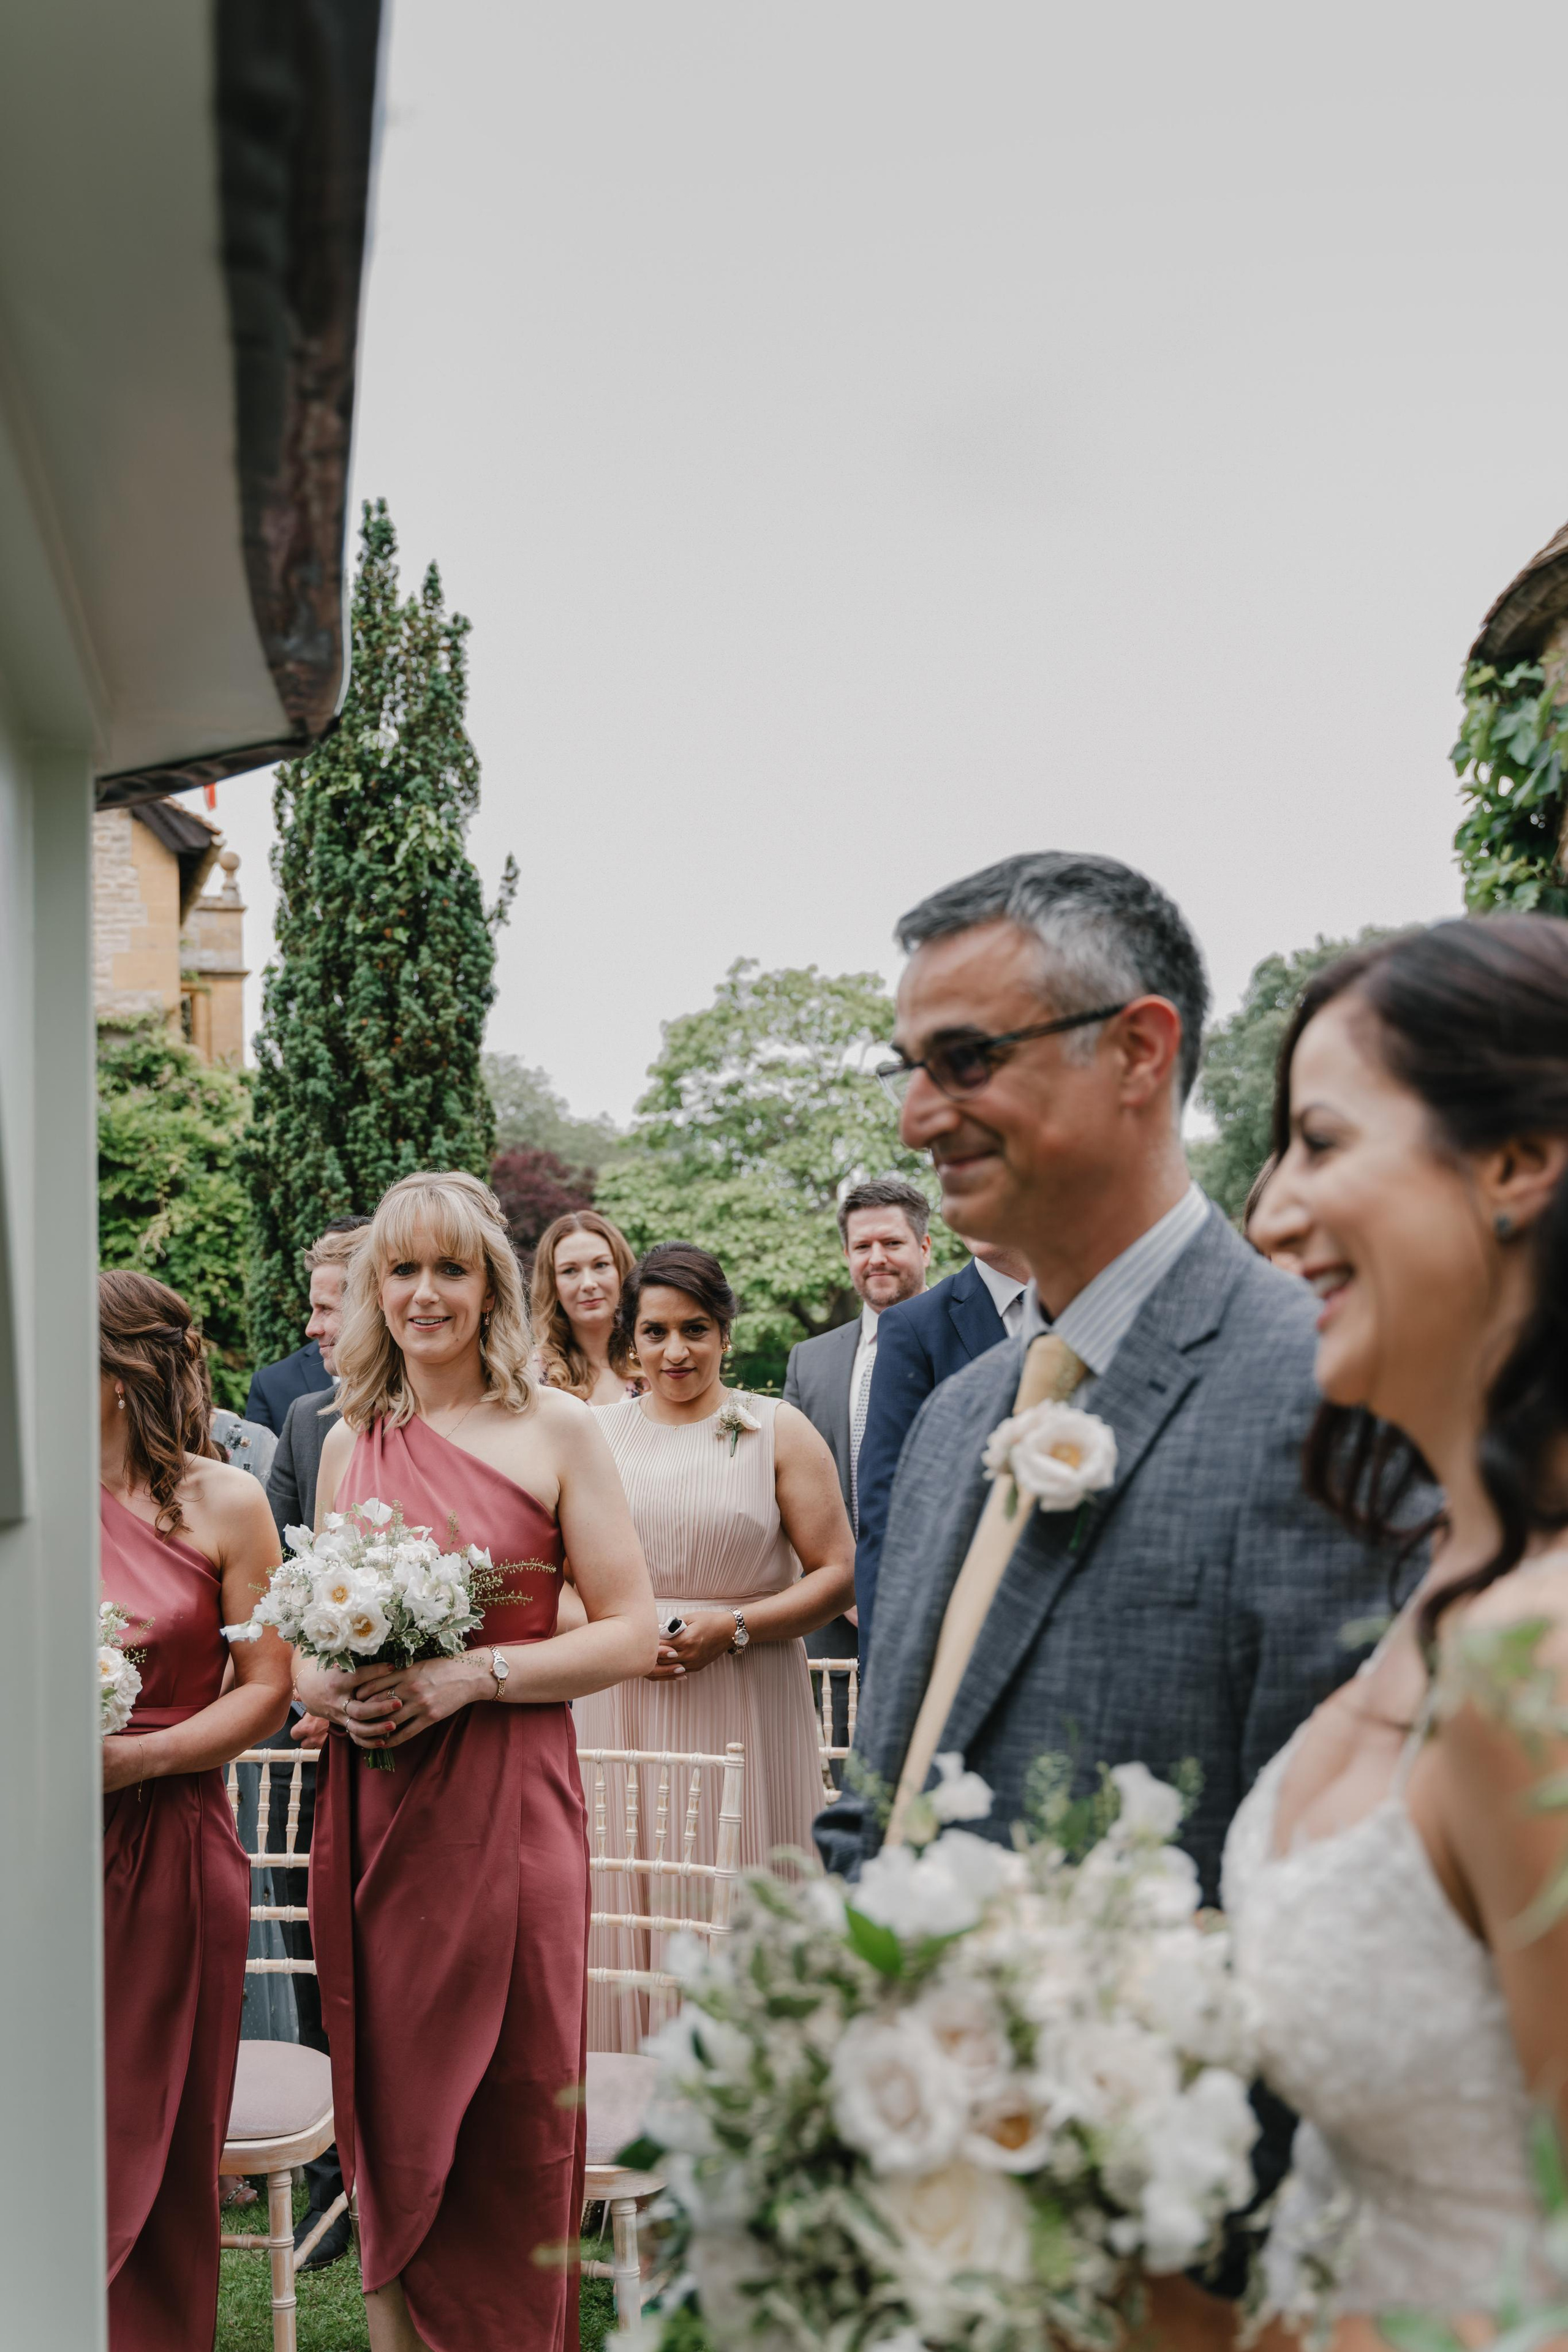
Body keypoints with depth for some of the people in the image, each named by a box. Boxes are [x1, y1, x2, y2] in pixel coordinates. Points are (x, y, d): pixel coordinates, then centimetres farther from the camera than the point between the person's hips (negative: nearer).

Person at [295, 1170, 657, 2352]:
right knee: (388, 2118, 11)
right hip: (370, 1804, 4)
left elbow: (631, 1632, -5)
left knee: (511, 2128, 3)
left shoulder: (559, 1429, -3)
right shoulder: (349, 1443, 10)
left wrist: (469, 1676, -15)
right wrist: (327, 1686, -5)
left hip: (506, 1804, -3)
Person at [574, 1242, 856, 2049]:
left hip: (744, 1706, -2)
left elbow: (837, 1574, -1)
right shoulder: (596, 1433, 9)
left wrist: (732, 1628, -13)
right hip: (621, 1706, 2)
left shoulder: (778, 1431, 3)